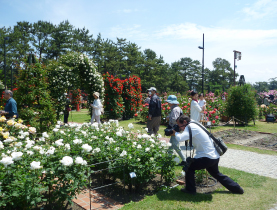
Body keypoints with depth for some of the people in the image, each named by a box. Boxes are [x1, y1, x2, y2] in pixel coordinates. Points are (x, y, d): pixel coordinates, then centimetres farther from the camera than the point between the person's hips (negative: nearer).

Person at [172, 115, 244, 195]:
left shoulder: (191, 127, -16)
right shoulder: (194, 126, 14)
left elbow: (181, 138, -27)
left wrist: (175, 133, -7)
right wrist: (177, 134, 10)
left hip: (207, 157, -10)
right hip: (215, 156, 10)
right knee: (216, 174, 29)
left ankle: (190, 189, 12)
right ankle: (237, 188, 38)